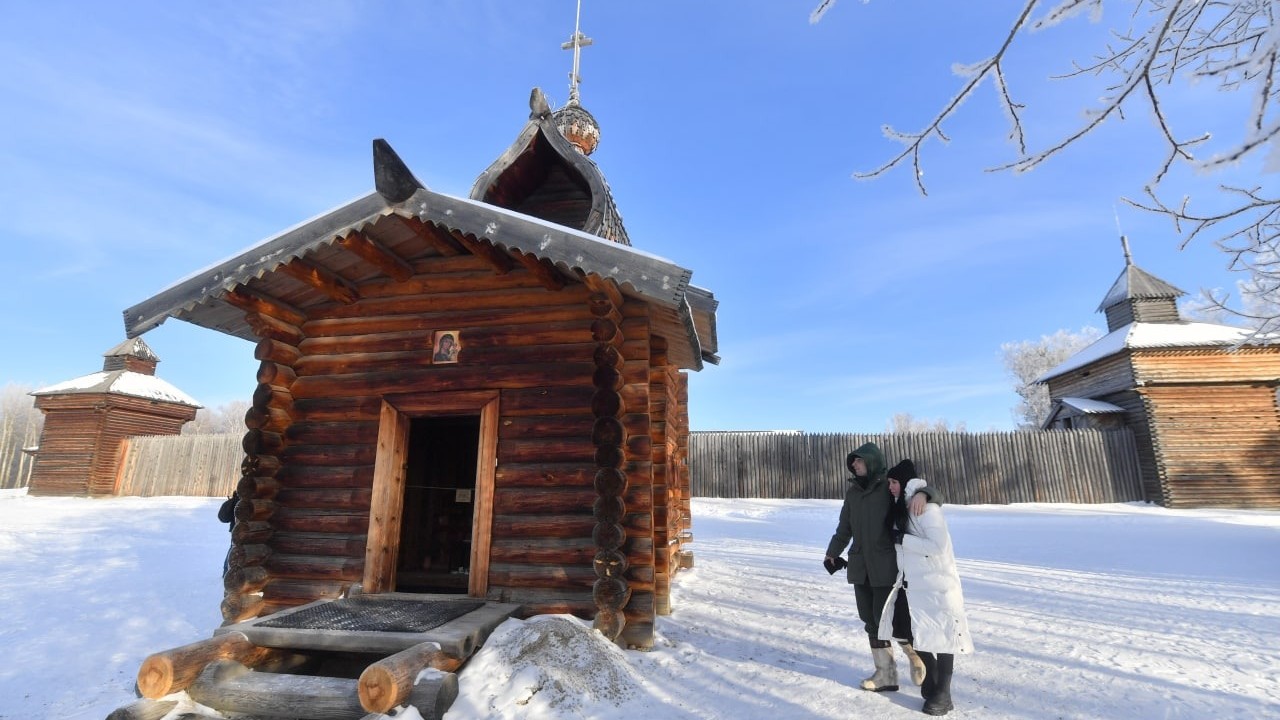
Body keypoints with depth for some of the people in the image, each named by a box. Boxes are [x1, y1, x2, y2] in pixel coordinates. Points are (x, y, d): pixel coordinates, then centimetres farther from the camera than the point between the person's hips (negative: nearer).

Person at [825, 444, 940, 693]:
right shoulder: (852, 492, 7)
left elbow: (935, 493, -11)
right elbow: (844, 527, 16)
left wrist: (922, 494, -33)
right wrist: (832, 552, 13)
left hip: (887, 566, -5)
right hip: (860, 566, 6)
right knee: (871, 620, 9)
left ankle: (915, 653, 25)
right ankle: (886, 674, 21)